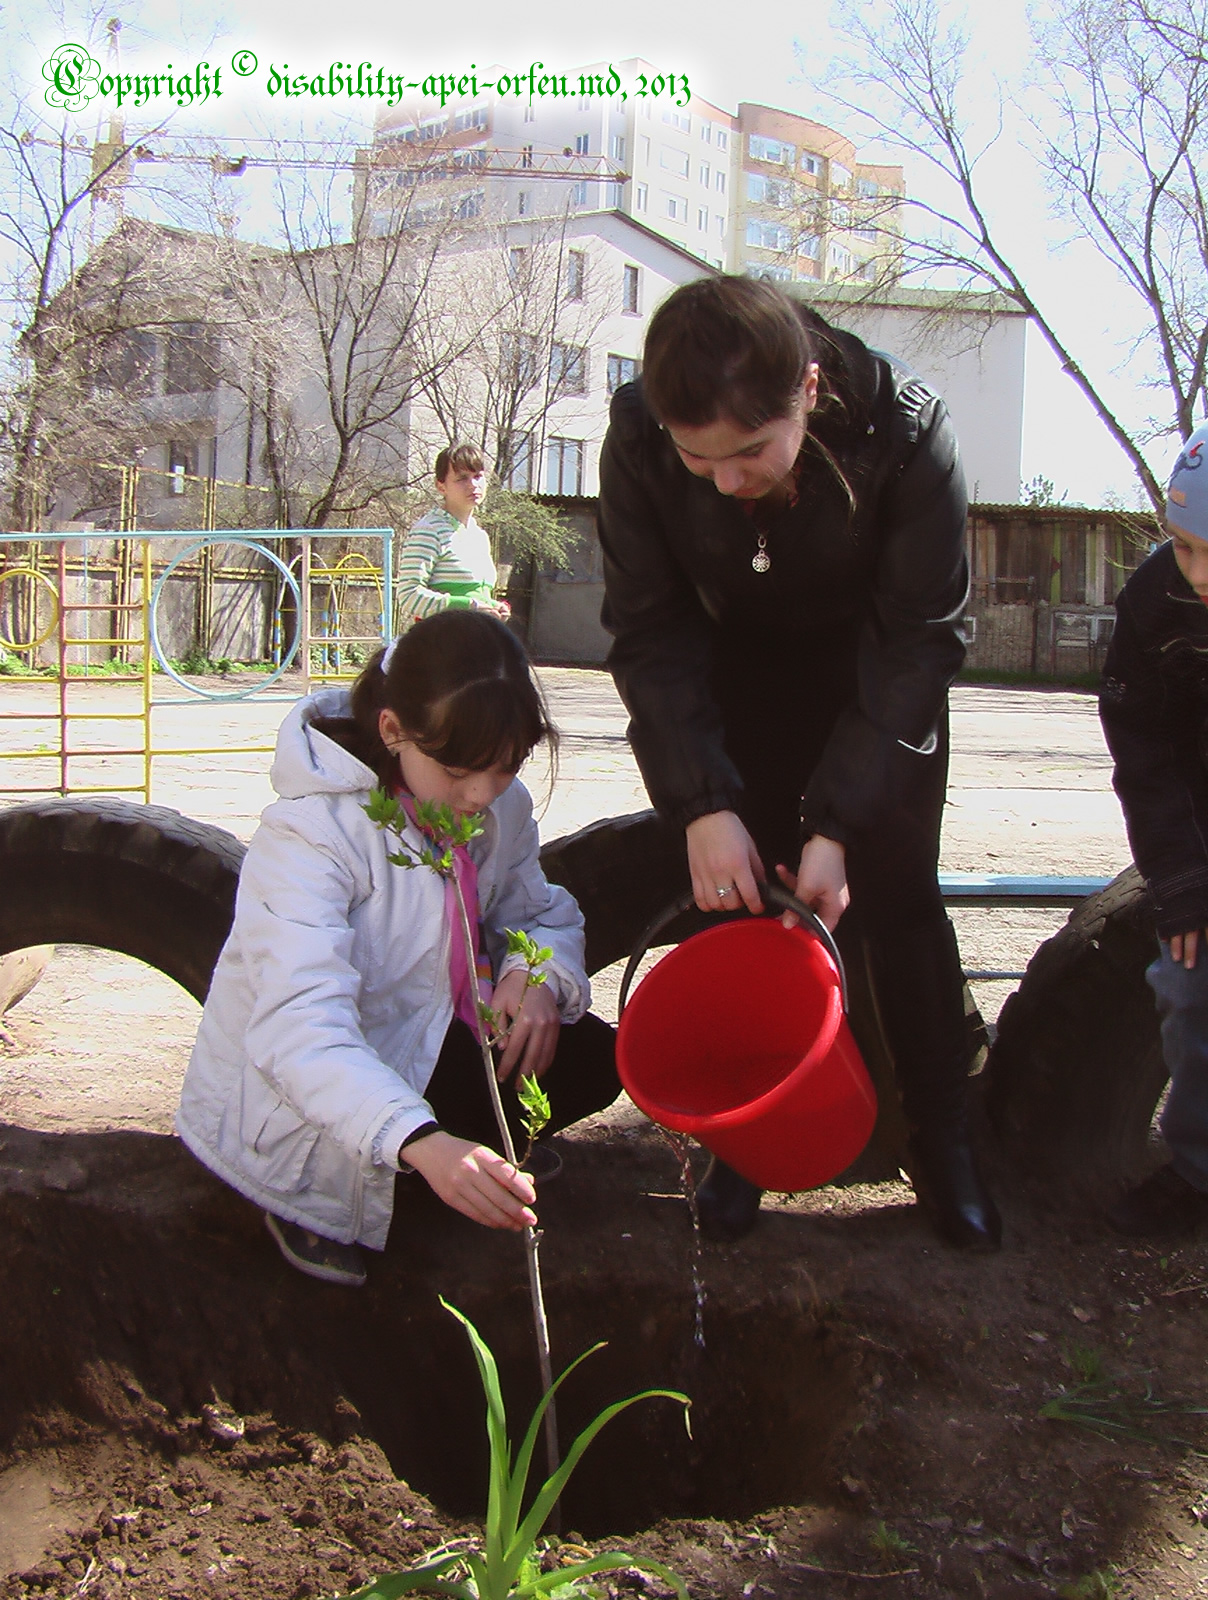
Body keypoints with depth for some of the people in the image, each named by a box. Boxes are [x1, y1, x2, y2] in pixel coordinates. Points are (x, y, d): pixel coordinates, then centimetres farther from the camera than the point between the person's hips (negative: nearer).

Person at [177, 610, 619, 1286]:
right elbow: (301, 1029, -42)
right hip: (294, 1097, -6)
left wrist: (539, 972, -22)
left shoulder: (501, 805, -8)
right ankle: (315, 1200, -1)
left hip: (424, 1041, 6)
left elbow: (543, 912, 6)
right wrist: (421, 1143, -58)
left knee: (593, 1058, -9)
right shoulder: (312, 834, -31)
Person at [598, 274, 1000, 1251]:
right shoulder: (640, 440, -29)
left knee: (897, 898, -3)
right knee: (735, 895, -5)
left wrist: (839, 824, -33)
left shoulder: (906, 430, -34)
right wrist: (703, 804, -31)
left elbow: (918, 644, -26)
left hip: (880, 674, -1)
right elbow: (650, 631, -20)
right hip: (737, 668, 2)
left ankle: (943, 1144, 11)